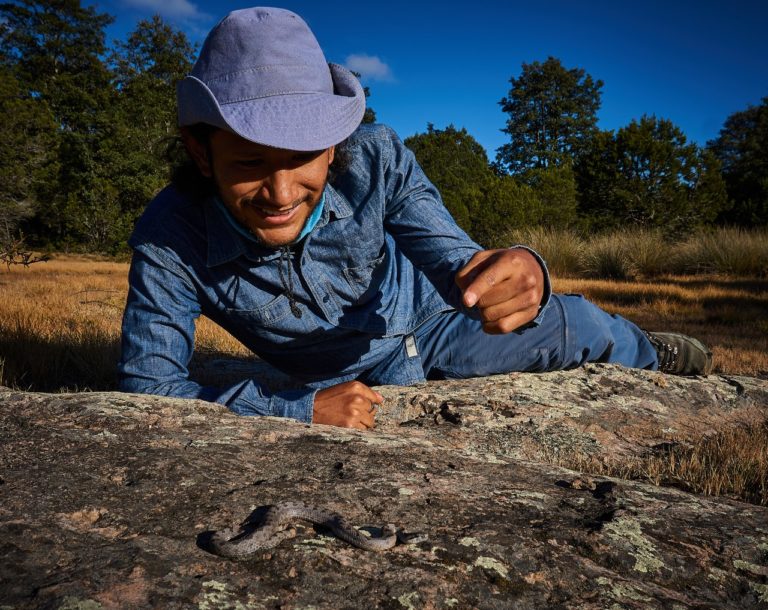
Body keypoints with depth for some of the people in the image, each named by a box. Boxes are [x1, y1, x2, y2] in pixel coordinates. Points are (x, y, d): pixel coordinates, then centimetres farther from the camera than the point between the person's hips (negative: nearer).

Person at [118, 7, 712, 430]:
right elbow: (147, 383, -28)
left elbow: (450, 255, -33)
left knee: (580, 325, 9)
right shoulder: (170, 237, -32)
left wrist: (518, 274, -59)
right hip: (351, 378, 0)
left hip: (427, 317, 1)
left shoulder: (375, 160, -31)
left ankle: (644, 350, 51)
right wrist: (302, 408, -35)